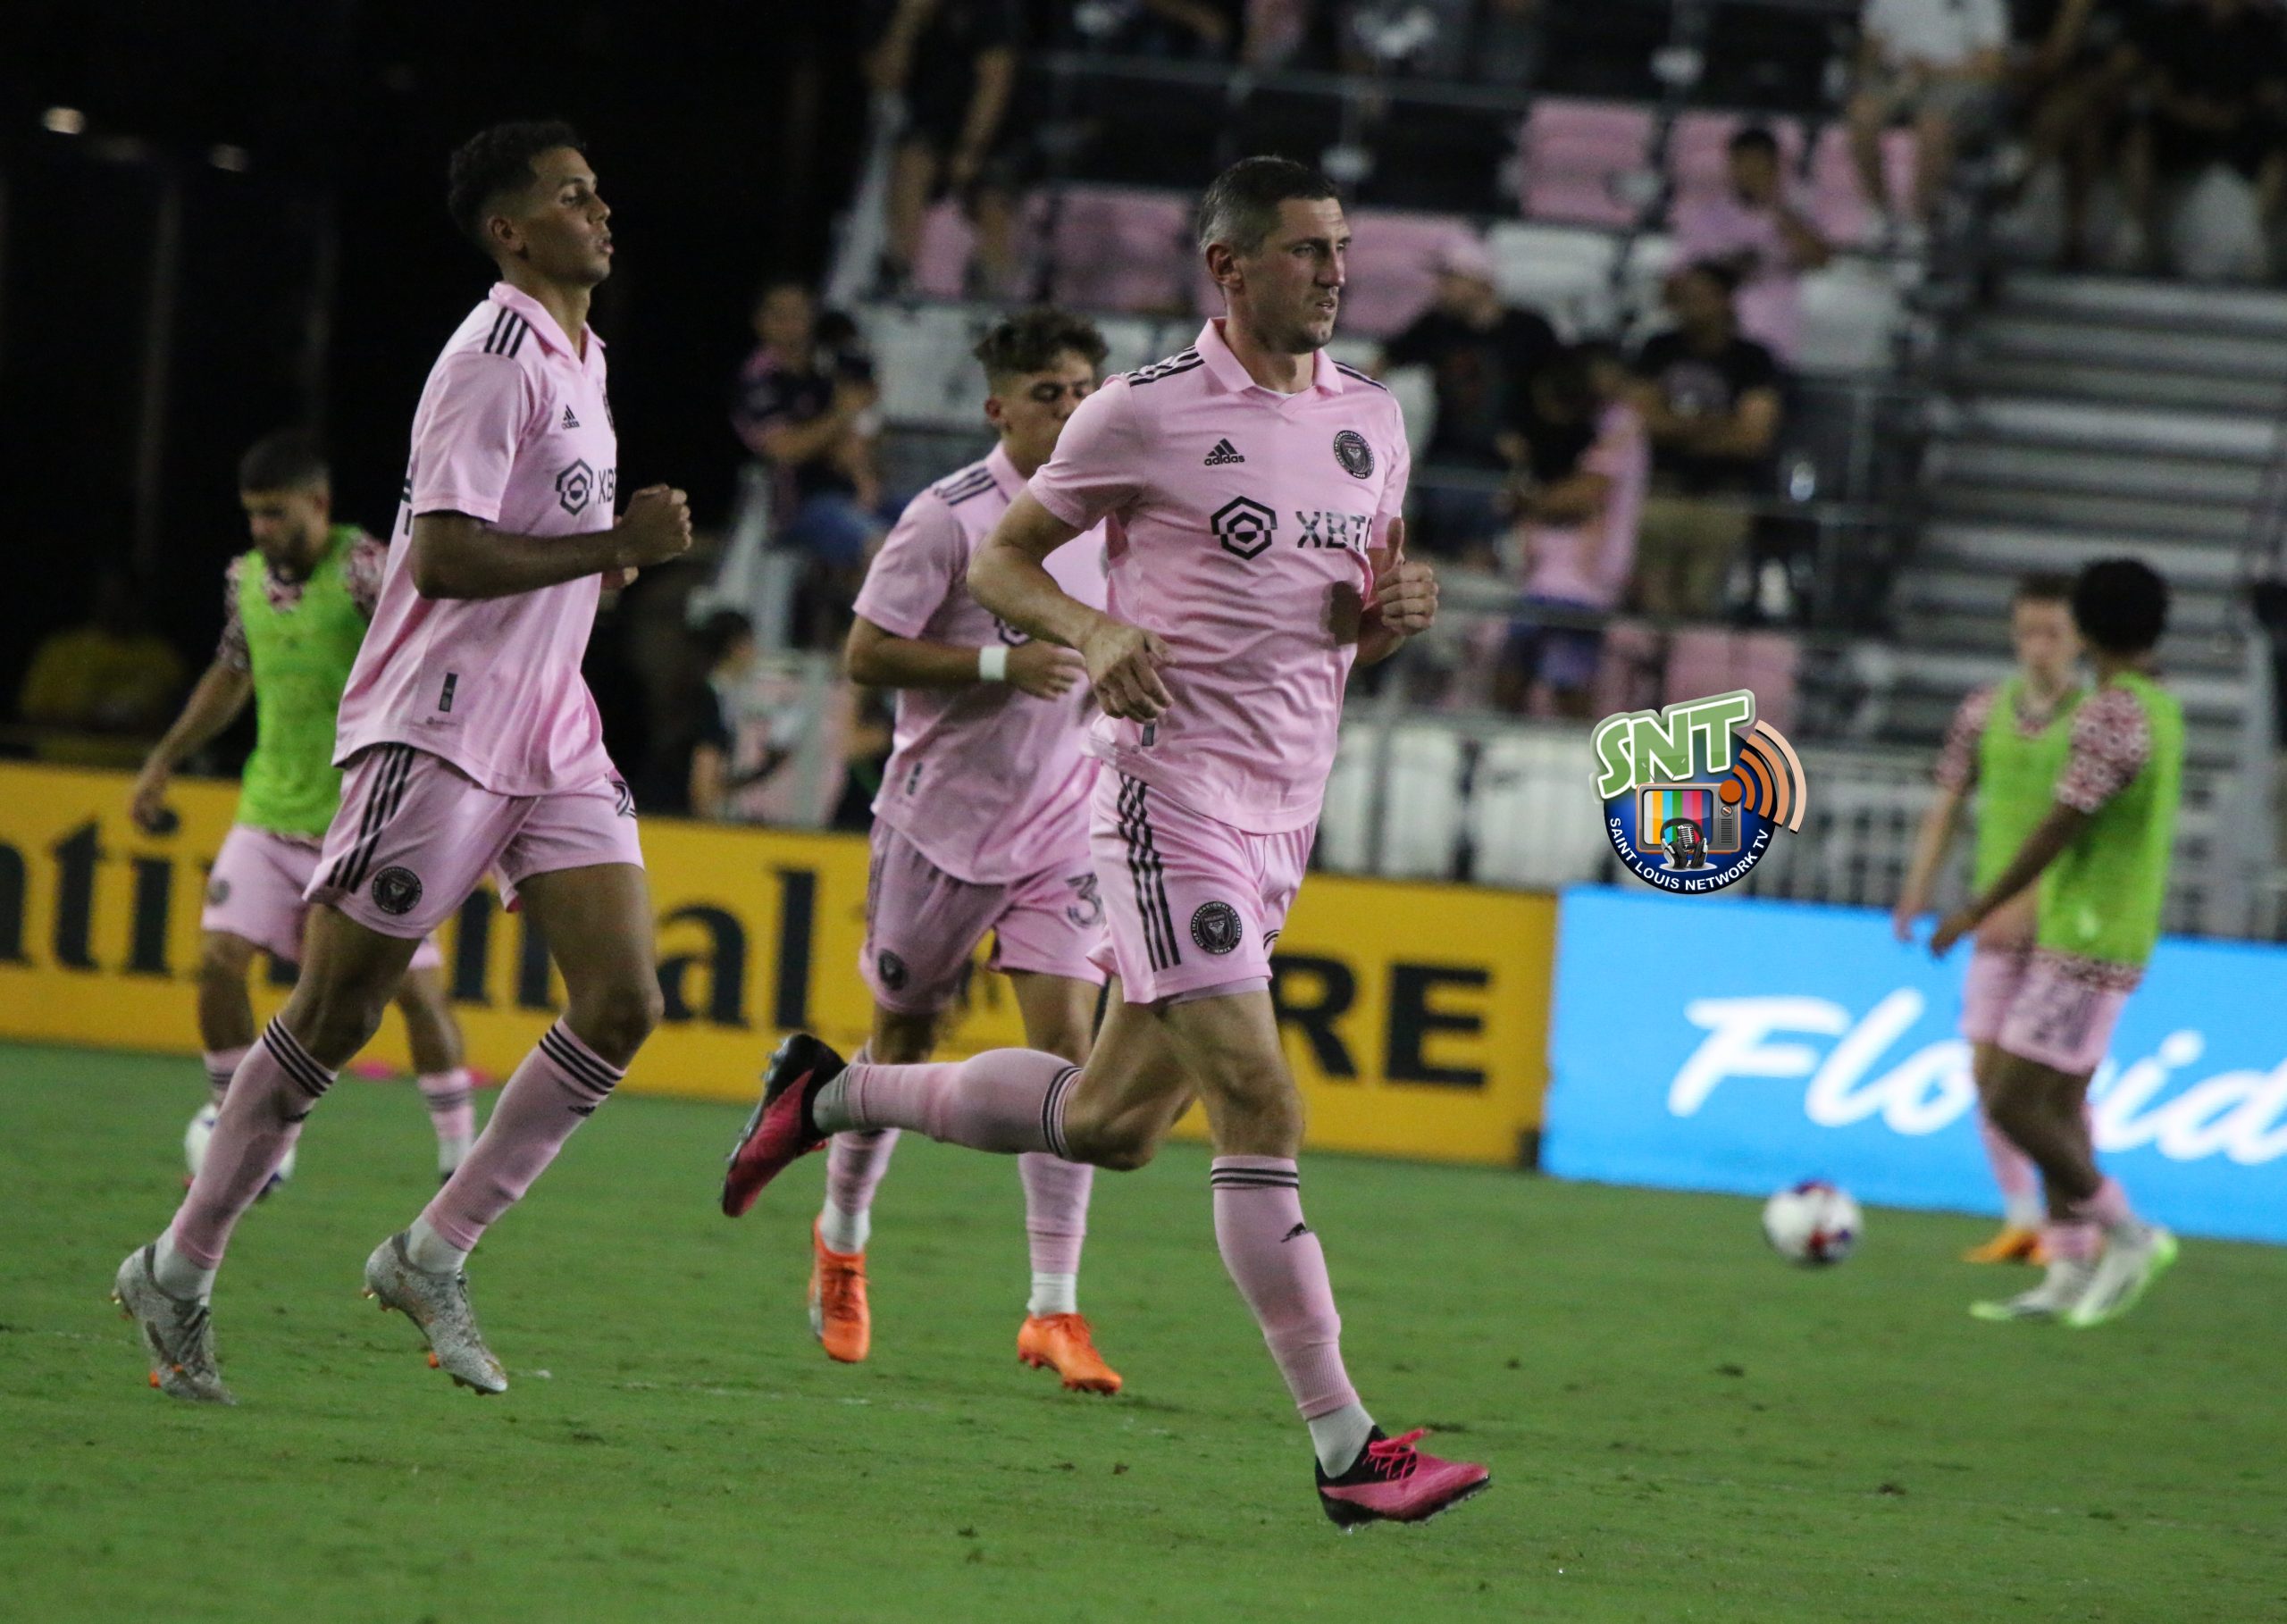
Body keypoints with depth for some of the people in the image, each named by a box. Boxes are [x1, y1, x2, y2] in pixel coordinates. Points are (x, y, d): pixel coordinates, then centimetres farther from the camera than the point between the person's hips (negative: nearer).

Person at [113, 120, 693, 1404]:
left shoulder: (579, 360, 17)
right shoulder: (495, 359, -13)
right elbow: (443, 557, -22)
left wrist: (601, 566, 13)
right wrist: (615, 548, -21)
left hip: (551, 740, 9)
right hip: (437, 730, -8)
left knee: (624, 1005, -6)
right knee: (336, 1015, -4)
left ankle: (434, 1254, 2)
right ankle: (180, 1271, 8)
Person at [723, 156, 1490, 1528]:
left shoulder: (1371, 419, 12)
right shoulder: (1148, 412, -7)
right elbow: (1002, 558, 1)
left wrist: (1396, 613, -1)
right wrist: (1091, 630, -18)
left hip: (1284, 815, 8)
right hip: (1172, 786, -8)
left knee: (1114, 1120, 12)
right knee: (1261, 1107, -15)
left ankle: (831, 1093, 33)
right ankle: (1348, 1451, -16)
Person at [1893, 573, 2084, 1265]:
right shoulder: (1986, 712, 5)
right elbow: (1947, 804, 9)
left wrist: (2026, 903, -23)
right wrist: (1916, 891, -1)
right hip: (1999, 919, 4)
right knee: (1988, 1068, 1)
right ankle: (2022, 1220, 11)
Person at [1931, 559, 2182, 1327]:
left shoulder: (2111, 715, -18)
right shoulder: (2162, 711, 12)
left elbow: (2061, 828, -19)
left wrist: (1977, 911, -11)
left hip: (2084, 948, -10)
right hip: (2106, 941, 10)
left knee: (2014, 1104, -9)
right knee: (2061, 1102, 11)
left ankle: (2126, 1233, -2)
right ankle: (2069, 1275, 11)